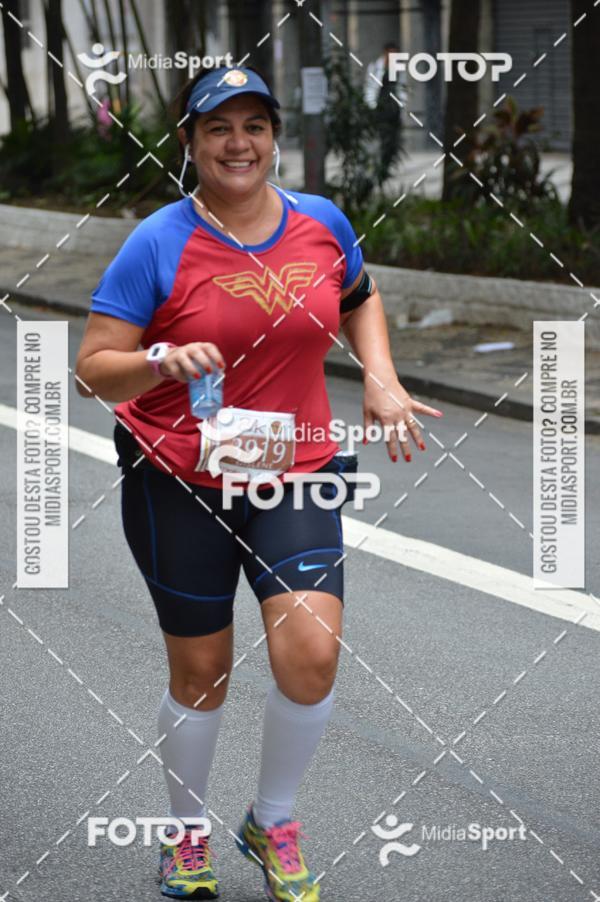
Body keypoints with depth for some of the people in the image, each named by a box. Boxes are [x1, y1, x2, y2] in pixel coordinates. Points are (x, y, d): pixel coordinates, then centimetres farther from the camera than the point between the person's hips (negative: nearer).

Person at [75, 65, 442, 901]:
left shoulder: (322, 222, 0)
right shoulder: (159, 243, -12)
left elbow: (360, 297, 23)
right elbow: (92, 370, -12)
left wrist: (382, 380, 8)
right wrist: (162, 362, -31)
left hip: (298, 469, 2)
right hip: (177, 483, -2)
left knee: (311, 654, -14)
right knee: (200, 675, 7)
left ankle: (272, 823, 13)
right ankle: (189, 832, 34)